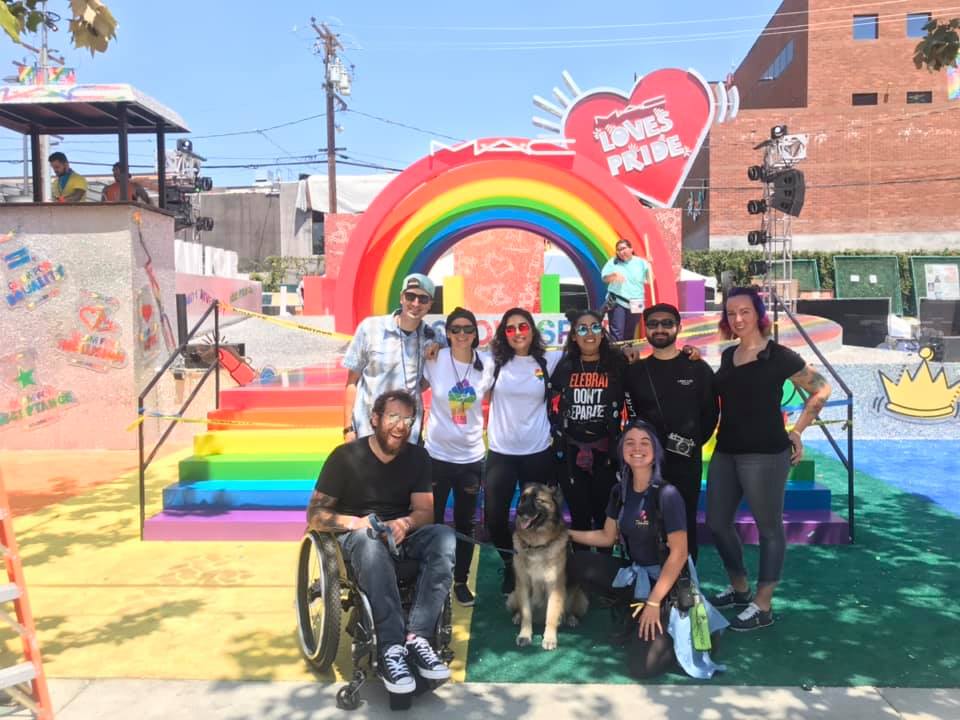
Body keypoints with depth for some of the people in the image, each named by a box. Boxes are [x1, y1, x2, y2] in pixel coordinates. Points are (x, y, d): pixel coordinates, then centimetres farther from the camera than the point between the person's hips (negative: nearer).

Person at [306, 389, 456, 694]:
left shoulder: (417, 457, 1)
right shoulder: (346, 456, -10)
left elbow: (424, 511, 0)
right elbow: (315, 515, -9)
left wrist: (404, 524, -24)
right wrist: (356, 522, -28)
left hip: (400, 533, 4)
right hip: (355, 537, -3)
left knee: (444, 537, -29)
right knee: (371, 542, -41)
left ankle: (417, 638, -33)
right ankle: (391, 648, -40)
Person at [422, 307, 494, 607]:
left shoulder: (487, 364, -4)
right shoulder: (435, 360, -8)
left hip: (471, 456, 1)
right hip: (437, 454, -1)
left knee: (465, 523, 12)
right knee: (433, 521, 7)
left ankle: (461, 581, 28)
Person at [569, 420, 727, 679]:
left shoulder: (666, 494, -21)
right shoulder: (620, 491, -1)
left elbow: (679, 555, -20)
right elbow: (607, 537, 10)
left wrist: (654, 603, -19)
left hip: (668, 581, -6)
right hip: (636, 574, 7)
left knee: (643, 666, -17)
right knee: (580, 563, -13)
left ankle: (688, 630, 8)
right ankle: (632, 609, 5)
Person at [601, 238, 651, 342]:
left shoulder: (640, 262, 3)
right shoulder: (613, 262, 2)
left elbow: (649, 280, 3)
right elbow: (604, 278, -3)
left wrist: (649, 266, -11)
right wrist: (614, 275, -22)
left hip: (634, 304, 2)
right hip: (617, 302, -2)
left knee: (629, 334, 11)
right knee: (617, 332, -12)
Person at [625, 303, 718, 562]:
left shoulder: (698, 369, 1)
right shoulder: (635, 371, 6)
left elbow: (710, 413, 4)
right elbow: (630, 414, 9)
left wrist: (693, 443, -2)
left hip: (685, 460, -1)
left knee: (684, 523, 6)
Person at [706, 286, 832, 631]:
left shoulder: (778, 356, -8)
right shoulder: (728, 355, 10)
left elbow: (821, 390, -2)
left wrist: (796, 432, -3)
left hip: (764, 454, -7)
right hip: (726, 452, 7)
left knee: (769, 527, 5)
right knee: (717, 523, 12)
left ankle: (762, 607, 15)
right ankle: (740, 589, 33)